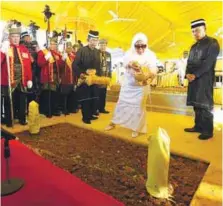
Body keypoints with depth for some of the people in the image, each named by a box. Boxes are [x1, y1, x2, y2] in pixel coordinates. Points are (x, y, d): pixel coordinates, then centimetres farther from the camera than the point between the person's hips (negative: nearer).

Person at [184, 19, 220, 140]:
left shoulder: (212, 43, -3)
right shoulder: (194, 46, 19)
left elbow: (208, 62, -14)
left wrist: (195, 74, -18)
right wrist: (188, 74, -5)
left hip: (205, 79, -7)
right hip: (194, 79, 7)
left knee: (204, 105, -5)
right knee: (196, 104, 9)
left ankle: (207, 131, 5)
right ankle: (198, 126, 19)